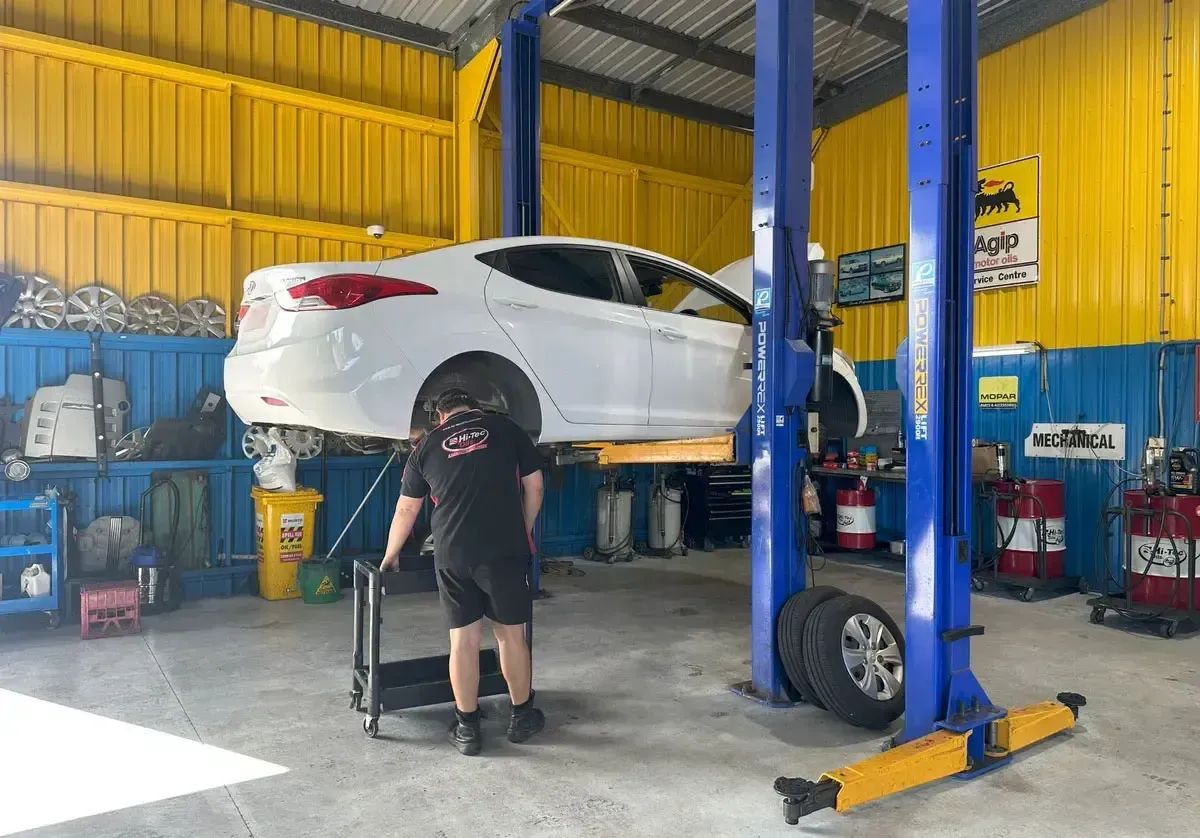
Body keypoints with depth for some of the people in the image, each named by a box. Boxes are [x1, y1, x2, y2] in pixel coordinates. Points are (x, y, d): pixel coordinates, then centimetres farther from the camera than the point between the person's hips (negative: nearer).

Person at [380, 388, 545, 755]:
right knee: (511, 635, 12)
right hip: (505, 550, -1)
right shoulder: (506, 428, 9)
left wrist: (390, 556, 30)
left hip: (452, 556, 1)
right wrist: (524, 533, 19)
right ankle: (522, 717, 27)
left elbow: (406, 510, 17)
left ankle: (467, 729, 20)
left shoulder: (428, 445, 12)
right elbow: (534, 487, 8)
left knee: (463, 640, 10)